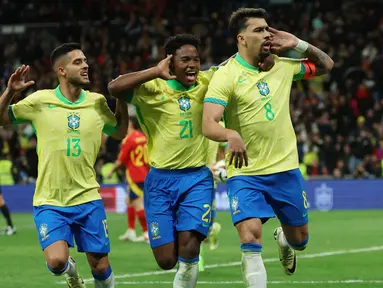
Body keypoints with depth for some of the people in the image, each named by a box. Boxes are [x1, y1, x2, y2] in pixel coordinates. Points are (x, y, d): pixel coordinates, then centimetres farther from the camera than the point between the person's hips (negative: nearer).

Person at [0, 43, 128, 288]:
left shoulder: (97, 102, 4)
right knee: (57, 262, -21)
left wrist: (122, 100, 4)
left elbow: (120, 132, 19)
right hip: (49, 202, -2)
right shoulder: (40, 101, -4)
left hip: (87, 198, 2)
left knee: (101, 268, 1)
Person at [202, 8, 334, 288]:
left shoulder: (282, 66, 2)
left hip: (285, 169, 4)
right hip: (245, 174, -4)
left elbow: (326, 65, 17)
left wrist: (299, 44, -2)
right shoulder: (226, 75, -14)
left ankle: (283, 238, 53)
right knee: (251, 239, -21)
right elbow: (209, 125, -24)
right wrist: (231, 135, -47)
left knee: (300, 239, 16)